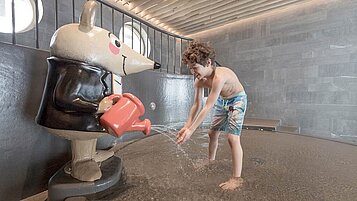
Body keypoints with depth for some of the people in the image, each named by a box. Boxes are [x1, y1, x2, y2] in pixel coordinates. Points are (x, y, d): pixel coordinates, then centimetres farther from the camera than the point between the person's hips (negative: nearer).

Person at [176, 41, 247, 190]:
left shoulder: (219, 76, -39)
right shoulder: (199, 81, -16)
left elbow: (207, 108, -39)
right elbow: (196, 105, -9)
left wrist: (191, 130, -36)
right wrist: (186, 126, -12)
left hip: (237, 100, -7)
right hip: (222, 101, 7)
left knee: (232, 137, -17)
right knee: (212, 133, 13)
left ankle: (237, 178, -2)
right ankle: (210, 162, 35)